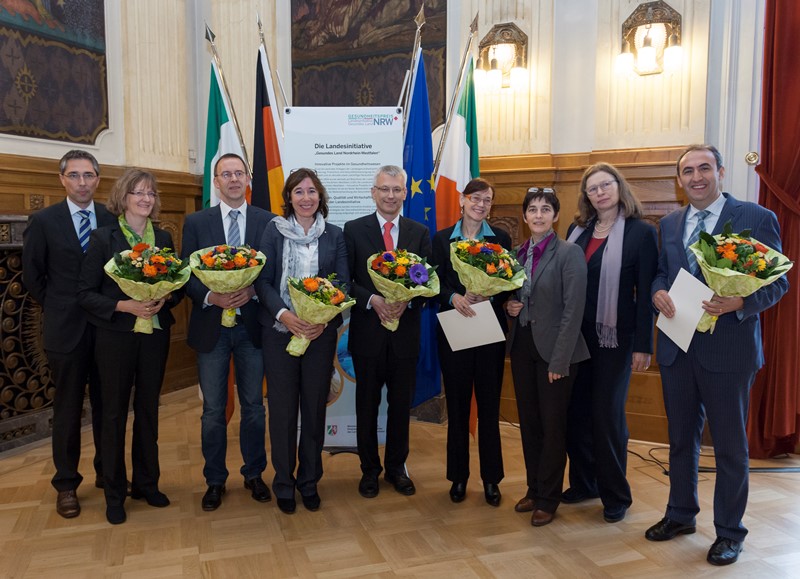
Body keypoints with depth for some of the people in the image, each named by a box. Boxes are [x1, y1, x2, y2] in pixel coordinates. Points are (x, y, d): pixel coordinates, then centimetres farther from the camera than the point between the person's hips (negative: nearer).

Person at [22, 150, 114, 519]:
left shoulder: (112, 219, 2)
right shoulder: (43, 221, -1)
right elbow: (32, 275, 4)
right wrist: (58, 307, 3)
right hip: (66, 329, -1)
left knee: (107, 405, 11)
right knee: (67, 409, 8)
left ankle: (107, 472, 27)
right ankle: (66, 485, 21)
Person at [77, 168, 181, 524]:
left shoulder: (163, 238, 6)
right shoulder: (104, 238, -5)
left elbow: (177, 284, 9)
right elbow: (85, 293, -7)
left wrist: (165, 299, -12)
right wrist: (124, 306, -20)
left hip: (155, 334, 3)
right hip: (116, 336, -3)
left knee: (148, 409, 13)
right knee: (115, 412, 6)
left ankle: (146, 483, 28)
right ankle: (114, 494, 20)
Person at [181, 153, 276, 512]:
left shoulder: (267, 221, 2)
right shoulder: (196, 223, 2)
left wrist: (252, 292, -17)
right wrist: (211, 297, -17)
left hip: (252, 324, 0)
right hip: (211, 326, 0)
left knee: (253, 405, 12)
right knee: (213, 409, 9)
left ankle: (254, 474, 29)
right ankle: (215, 480, 25)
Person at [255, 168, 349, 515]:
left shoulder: (334, 235, 6)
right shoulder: (274, 231, 3)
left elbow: (343, 283, 2)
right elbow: (263, 280, -2)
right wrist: (283, 314, -18)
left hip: (321, 332, 1)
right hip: (279, 330, -1)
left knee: (315, 406, 8)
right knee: (282, 406, 5)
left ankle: (310, 480, 24)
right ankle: (284, 482, 21)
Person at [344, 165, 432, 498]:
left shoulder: (420, 233, 6)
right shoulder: (354, 230, 1)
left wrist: (406, 301, -16)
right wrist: (372, 300, -17)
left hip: (405, 331, 2)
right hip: (368, 331, -1)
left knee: (401, 404, 11)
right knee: (367, 404, 10)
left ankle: (396, 467, 28)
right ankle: (369, 469, 26)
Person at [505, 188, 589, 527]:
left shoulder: (570, 253, -10)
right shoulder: (518, 253, 8)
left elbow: (573, 310, -15)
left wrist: (560, 360, -18)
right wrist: (509, 306, -3)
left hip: (554, 350, -6)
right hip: (522, 346, 6)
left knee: (552, 425, 5)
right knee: (528, 422, 14)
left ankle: (548, 499, 19)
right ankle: (534, 489, 29)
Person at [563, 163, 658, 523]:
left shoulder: (641, 232, -5)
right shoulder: (577, 230, 8)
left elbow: (645, 292, -7)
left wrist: (643, 346, -10)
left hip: (614, 337, -4)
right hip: (575, 334, 5)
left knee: (608, 414, 2)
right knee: (576, 411, 9)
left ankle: (616, 496, 19)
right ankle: (583, 483, 27)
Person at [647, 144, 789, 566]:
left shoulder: (757, 218, -6)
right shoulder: (669, 224, 10)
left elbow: (778, 280, -7)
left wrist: (740, 302, -26)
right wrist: (658, 292, -9)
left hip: (728, 349, -5)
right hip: (676, 346, 5)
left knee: (729, 444, 7)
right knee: (680, 437, 18)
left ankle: (729, 532, 25)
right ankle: (680, 514, 36)